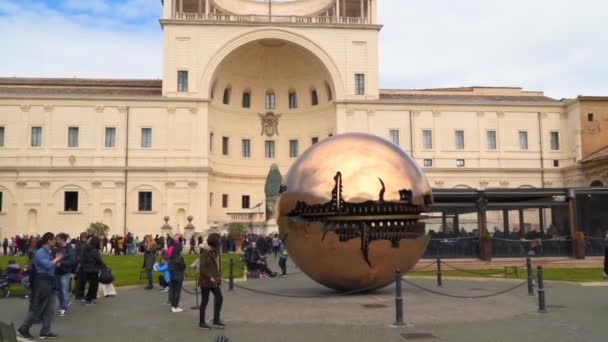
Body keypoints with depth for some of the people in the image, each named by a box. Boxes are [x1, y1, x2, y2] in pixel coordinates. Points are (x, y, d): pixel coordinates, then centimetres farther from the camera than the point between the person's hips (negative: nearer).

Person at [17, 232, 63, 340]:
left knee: (49, 310, 10)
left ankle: (45, 332, 15)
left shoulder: (48, 252, 12)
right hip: (42, 282, -9)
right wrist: (57, 259, -11)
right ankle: (23, 329, 8)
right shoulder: (40, 252, -15)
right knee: (37, 309, -3)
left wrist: (56, 262, 4)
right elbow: (48, 265, -25)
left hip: (48, 282, 9)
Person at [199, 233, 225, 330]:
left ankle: (216, 320, 16)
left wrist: (218, 277, 7)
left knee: (219, 298, 8)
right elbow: (202, 267, -22)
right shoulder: (205, 252, -17)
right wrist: (210, 277, -24)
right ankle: (201, 323, 15)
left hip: (213, 280, 9)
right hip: (206, 281, -9)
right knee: (205, 301, 2)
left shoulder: (214, 251, 9)